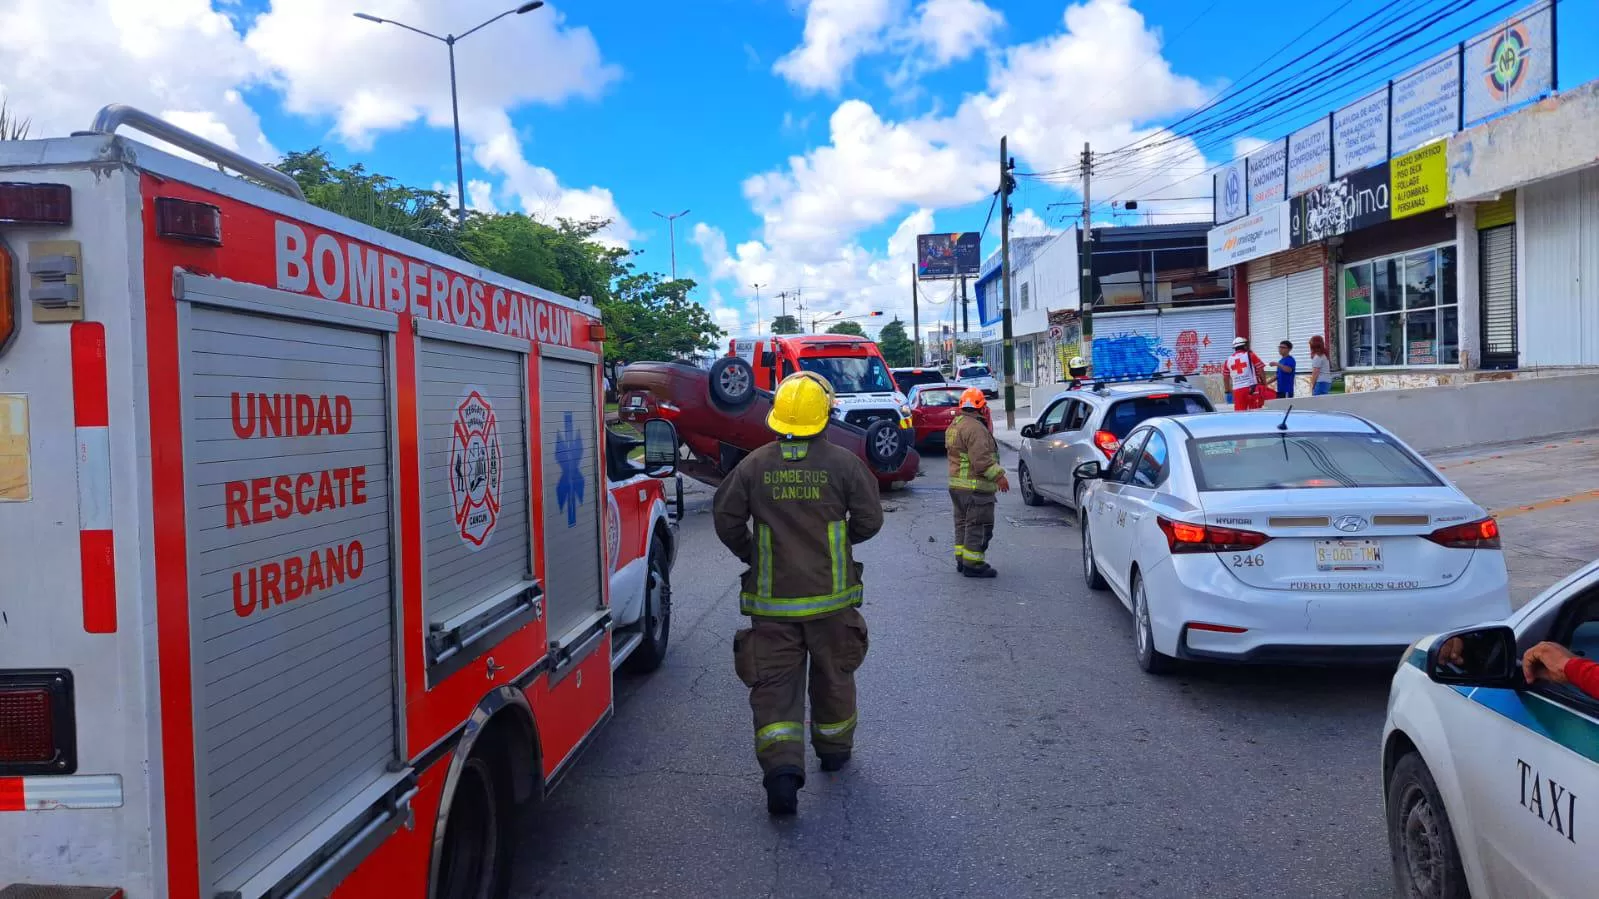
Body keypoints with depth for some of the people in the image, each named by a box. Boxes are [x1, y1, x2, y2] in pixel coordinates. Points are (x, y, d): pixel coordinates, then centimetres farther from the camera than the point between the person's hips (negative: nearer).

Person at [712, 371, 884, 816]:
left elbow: (725, 517, -1)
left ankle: (781, 766, -13)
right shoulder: (843, 463, -7)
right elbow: (870, 519, -4)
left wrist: (750, 554, 15)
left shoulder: (755, 465, -5)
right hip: (830, 596, 0)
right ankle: (834, 748, 37)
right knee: (833, 675, 19)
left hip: (772, 598, 0)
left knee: (774, 682, 3)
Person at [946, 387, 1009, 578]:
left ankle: (961, 560, 23)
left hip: (956, 483, 10)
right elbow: (981, 459, -24)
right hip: (975, 487, -10)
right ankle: (973, 564, -3)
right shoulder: (975, 428, -18)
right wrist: (998, 476, -17)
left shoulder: (954, 426, 15)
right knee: (978, 526, -5)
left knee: (963, 523, 17)